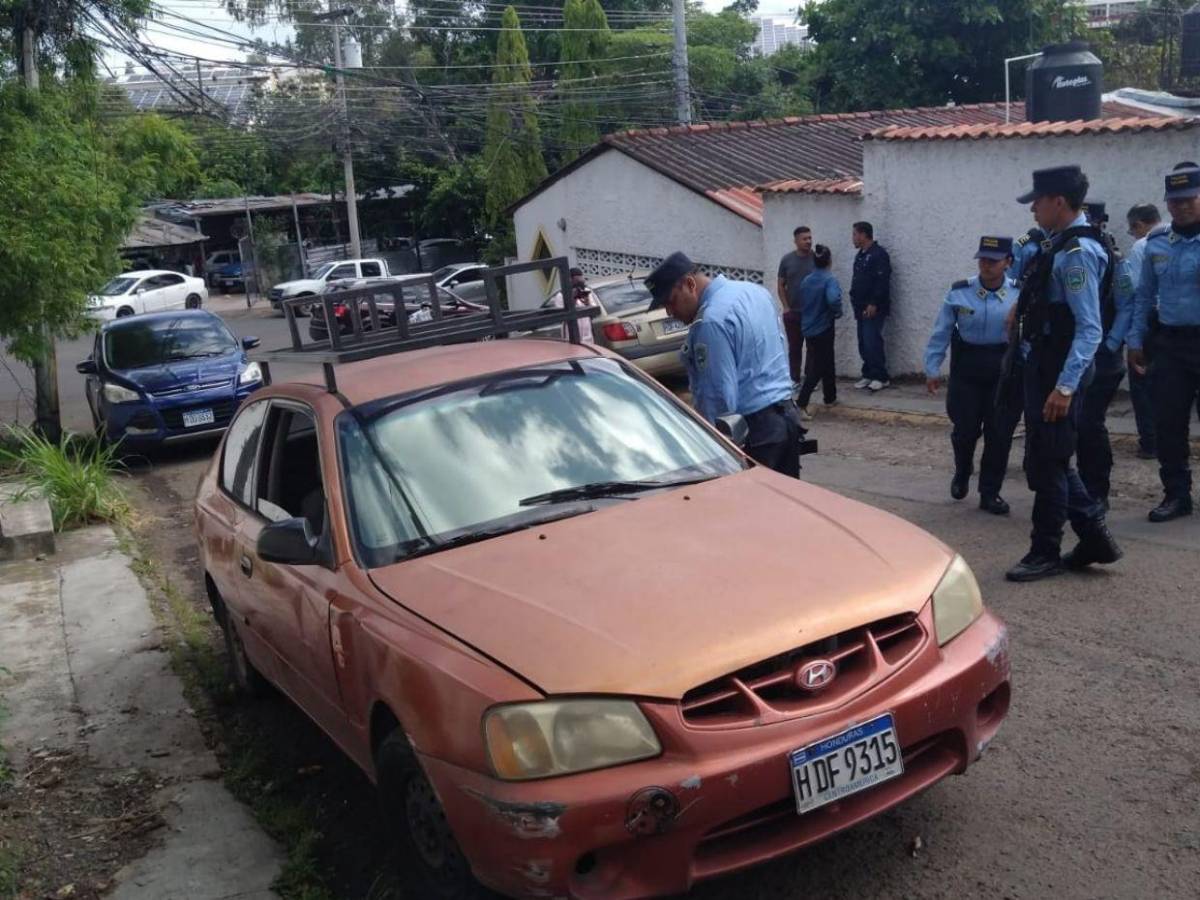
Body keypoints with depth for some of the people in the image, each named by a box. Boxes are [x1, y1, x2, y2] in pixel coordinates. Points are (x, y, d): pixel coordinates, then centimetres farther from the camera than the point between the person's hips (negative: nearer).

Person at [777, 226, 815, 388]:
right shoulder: (787, 259, 2)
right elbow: (781, 285, 7)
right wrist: (786, 307, -2)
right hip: (792, 312, 1)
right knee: (794, 347, 6)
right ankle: (795, 378, 13)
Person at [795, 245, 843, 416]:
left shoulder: (806, 281, 5)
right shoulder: (830, 279, -15)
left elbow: (802, 303, 13)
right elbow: (833, 299, -31)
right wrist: (838, 312, -14)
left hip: (808, 329, 7)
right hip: (823, 329, -7)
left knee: (827, 363, 21)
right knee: (818, 368, -1)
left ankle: (830, 398, 30)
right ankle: (801, 403, -9)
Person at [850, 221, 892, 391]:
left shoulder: (879, 254, -11)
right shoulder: (860, 255, 17)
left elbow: (882, 282, -18)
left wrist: (873, 304, -21)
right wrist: (856, 303, 14)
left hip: (873, 308, -9)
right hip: (861, 308, 9)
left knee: (872, 342, -10)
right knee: (863, 343, 9)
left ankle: (881, 377, -4)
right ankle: (868, 375, 15)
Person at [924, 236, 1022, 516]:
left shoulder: (1019, 294, -3)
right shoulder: (959, 292, -3)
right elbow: (941, 332, 1)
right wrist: (932, 368, 0)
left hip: (1004, 370, 0)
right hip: (967, 368, 0)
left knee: (999, 433, 4)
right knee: (965, 429, 4)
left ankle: (990, 492, 19)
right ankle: (962, 473, 37)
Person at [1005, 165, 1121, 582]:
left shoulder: (1077, 252, -20)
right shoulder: (1058, 243, 10)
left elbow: (1089, 328, -25)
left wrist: (1065, 386, -30)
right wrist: (1024, 305, 17)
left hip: (1059, 372, -10)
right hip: (1042, 366, 10)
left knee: (1046, 462, 0)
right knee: (1050, 458, 16)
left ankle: (1045, 553, 14)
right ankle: (1094, 536, 25)